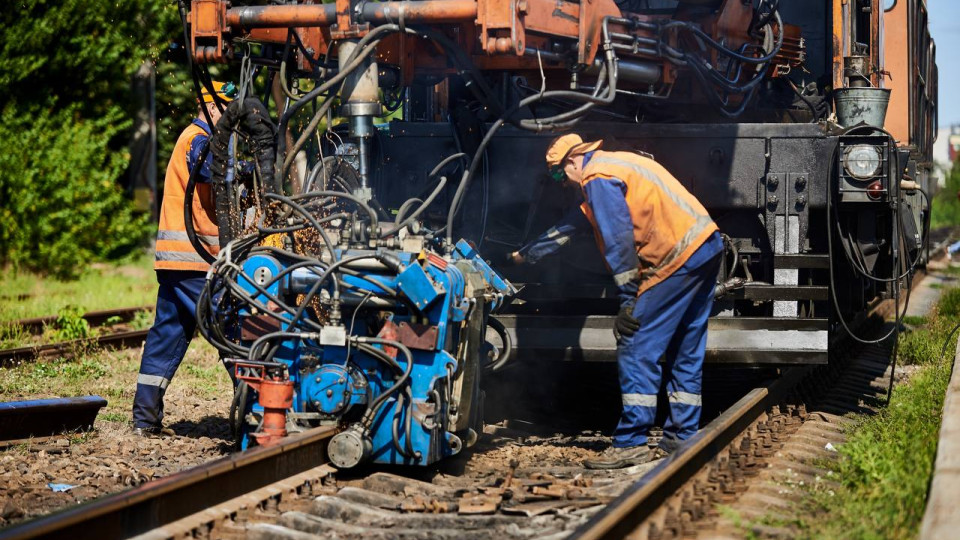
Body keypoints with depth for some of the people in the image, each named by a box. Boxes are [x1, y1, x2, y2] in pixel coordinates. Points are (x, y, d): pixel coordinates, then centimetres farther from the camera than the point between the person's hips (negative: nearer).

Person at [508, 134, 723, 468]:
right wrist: (524, 255, 43)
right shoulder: (613, 165, 25)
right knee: (685, 353, 15)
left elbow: (618, 238, -17)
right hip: (708, 245, 10)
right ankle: (682, 437, 21)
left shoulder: (597, 177, -7)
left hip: (678, 258, -10)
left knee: (636, 349, -6)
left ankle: (630, 444, -7)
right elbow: (572, 225, 35)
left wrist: (629, 299, -16)